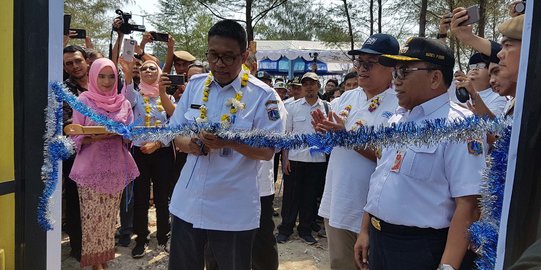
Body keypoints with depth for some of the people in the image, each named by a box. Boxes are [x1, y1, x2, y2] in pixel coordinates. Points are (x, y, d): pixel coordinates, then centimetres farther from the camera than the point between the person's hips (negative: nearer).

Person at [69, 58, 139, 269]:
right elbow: (76, 137, -3)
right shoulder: (83, 100, -2)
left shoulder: (123, 103, 6)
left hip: (115, 168, 3)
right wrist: (95, 136, -20)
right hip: (90, 168, -3)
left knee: (109, 215, 10)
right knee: (92, 215, 1)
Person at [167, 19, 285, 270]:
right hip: (187, 204, 4)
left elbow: (267, 151, -11)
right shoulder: (195, 85, 3)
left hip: (234, 211, -4)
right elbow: (176, 134, 7)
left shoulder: (263, 95, -10)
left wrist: (230, 142, -26)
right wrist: (191, 144, -15)